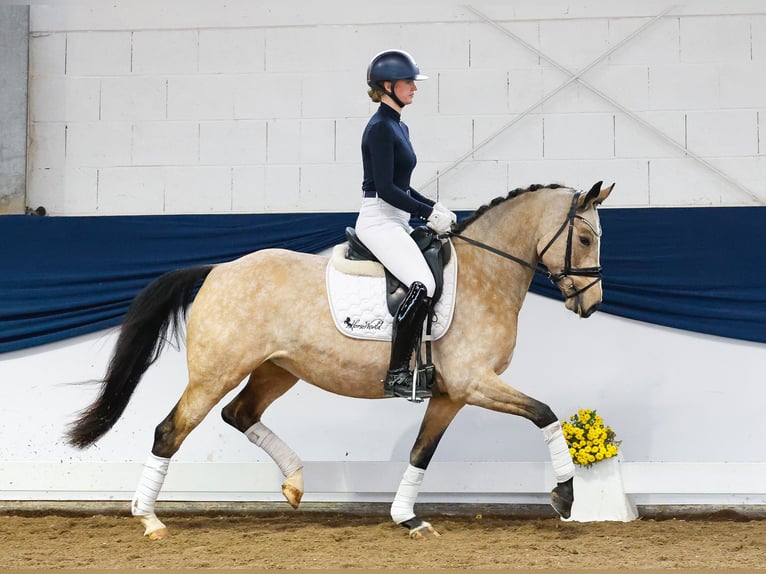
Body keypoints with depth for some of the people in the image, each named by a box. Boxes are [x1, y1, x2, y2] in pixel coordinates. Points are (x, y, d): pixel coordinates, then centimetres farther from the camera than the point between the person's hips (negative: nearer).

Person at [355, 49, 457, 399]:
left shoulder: (399, 127, 17)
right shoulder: (380, 128, -13)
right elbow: (385, 188, -20)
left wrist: (433, 208, 9)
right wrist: (429, 213, -16)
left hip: (397, 222, 10)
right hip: (378, 221, -10)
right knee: (422, 285, -25)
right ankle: (396, 376, -23)